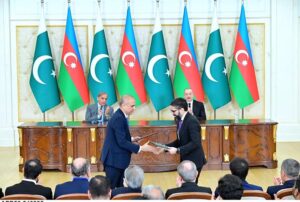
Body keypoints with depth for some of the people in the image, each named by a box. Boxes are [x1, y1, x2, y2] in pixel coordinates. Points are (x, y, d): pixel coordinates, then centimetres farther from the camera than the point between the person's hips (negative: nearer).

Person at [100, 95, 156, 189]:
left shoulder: (120, 116, 9)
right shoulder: (118, 118, -21)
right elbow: (121, 142, -25)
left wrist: (132, 139, 9)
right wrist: (140, 148, -24)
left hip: (118, 159, 10)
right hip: (114, 159, -10)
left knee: (121, 187, 12)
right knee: (110, 188, -1)